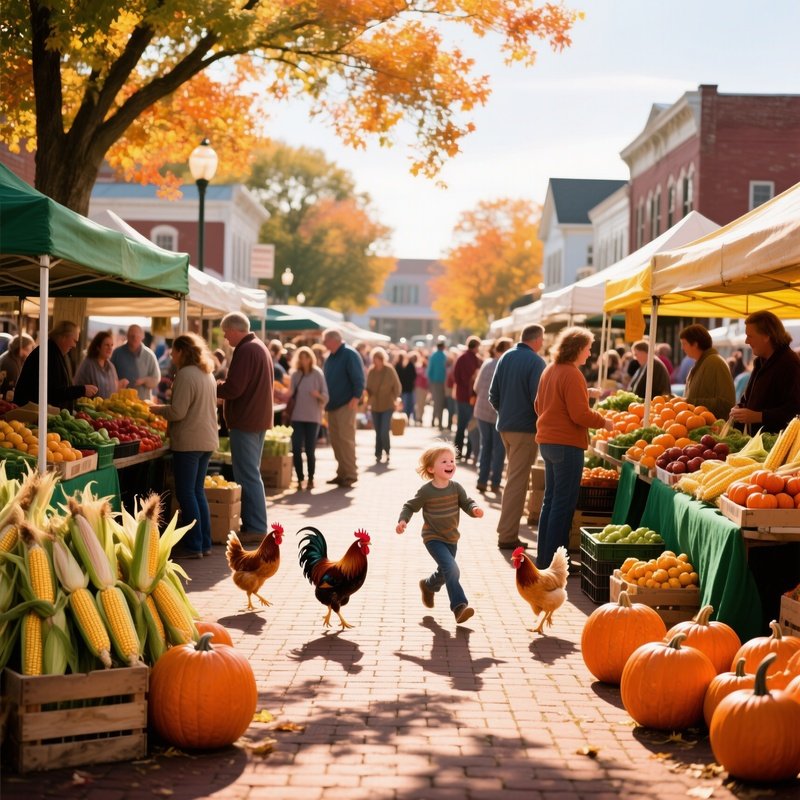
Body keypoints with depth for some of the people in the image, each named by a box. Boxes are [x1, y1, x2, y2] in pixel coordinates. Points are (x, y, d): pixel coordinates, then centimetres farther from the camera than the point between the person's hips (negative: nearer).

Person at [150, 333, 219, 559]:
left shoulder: (185, 374, -14)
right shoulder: (208, 374, 14)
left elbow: (178, 412, -18)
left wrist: (157, 409, -1)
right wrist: (165, 409, 22)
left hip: (189, 442, -9)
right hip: (207, 440, 9)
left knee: (186, 493, -2)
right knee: (198, 491, 15)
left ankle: (193, 546, 1)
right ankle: (204, 543, 18)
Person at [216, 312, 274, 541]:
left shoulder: (245, 351, -16)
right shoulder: (259, 347, 17)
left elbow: (233, 388, -22)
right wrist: (221, 388, 17)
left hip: (245, 421, -11)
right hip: (259, 418, 11)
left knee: (248, 475, -6)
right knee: (251, 473, 16)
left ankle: (255, 529, -5)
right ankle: (254, 524, 21)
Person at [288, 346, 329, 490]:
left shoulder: (318, 374, -1)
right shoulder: (295, 374, 7)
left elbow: (326, 396, -3)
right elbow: (291, 394, 10)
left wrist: (318, 395, -23)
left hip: (313, 417, -2)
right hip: (297, 417, 2)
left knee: (310, 450, -1)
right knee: (296, 450, -4)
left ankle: (311, 479, 12)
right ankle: (300, 479, 6)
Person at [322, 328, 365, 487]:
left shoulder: (349, 355, -10)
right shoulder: (330, 356, 16)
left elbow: (358, 378, -15)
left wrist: (356, 397, -22)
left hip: (346, 404, -9)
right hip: (332, 405, 9)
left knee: (345, 439, -9)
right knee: (335, 440, 9)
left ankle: (350, 474, -4)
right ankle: (342, 472, 16)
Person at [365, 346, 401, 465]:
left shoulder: (389, 370, -7)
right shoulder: (370, 371, 3)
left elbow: (397, 386, -1)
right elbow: (368, 387, 12)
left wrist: (395, 398, -9)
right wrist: (368, 394, -7)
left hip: (387, 406, -3)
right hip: (375, 406, 3)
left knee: (384, 432, -11)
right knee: (378, 432, 6)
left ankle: (387, 452, 10)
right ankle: (378, 455, 15)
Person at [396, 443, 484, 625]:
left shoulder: (456, 488, -6)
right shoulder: (426, 491, -16)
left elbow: (467, 503, -3)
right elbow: (410, 506, -5)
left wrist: (474, 509, -25)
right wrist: (403, 520, -21)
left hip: (451, 538, 6)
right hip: (433, 538, -6)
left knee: (445, 573, 23)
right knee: (451, 569, -22)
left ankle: (428, 586, 54)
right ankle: (459, 606, -21)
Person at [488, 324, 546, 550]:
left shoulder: (506, 357, 8)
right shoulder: (535, 361, -14)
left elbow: (493, 394, 11)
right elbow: (538, 398, -17)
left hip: (505, 427, 7)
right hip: (526, 428, -7)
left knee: (513, 477, 20)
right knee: (517, 482, -4)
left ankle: (507, 529, 26)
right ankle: (507, 535, -3)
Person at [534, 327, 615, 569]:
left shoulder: (549, 370, 11)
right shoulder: (571, 374, -16)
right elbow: (580, 414, -21)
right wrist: (603, 422, -6)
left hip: (547, 441, 9)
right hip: (567, 444, -9)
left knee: (551, 499, 16)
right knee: (564, 503, -3)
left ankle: (543, 557, 21)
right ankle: (554, 561, 0)